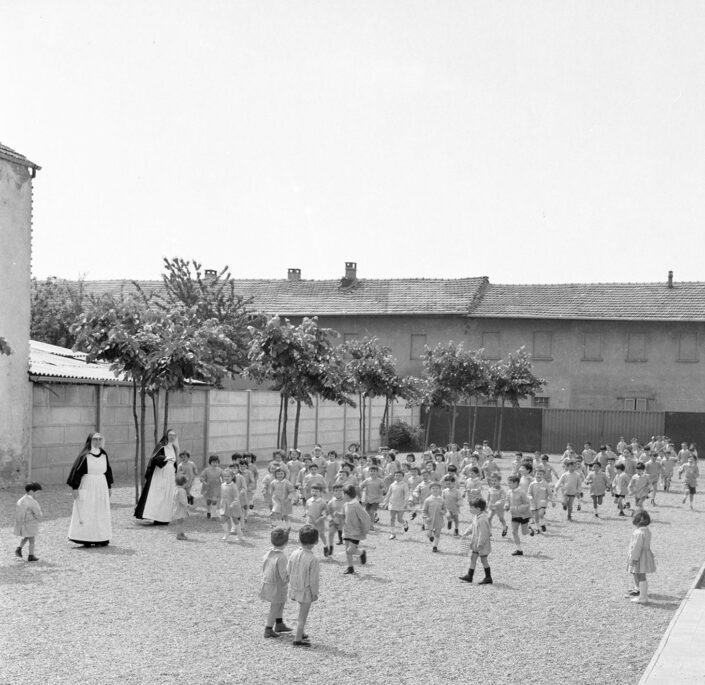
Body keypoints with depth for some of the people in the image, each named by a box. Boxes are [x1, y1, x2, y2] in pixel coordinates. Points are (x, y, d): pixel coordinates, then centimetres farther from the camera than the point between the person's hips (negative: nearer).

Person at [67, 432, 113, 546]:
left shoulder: (104, 455, 7)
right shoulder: (84, 455, -9)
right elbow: (77, 471, -9)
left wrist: (109, 487, 15)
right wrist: (75, 488, -13)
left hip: (101, 486, 5)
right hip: (87, 486, -5)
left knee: (101, 514, 6)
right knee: (86, 514, -4)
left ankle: (102, 538, 11)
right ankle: (85, 539, 0)